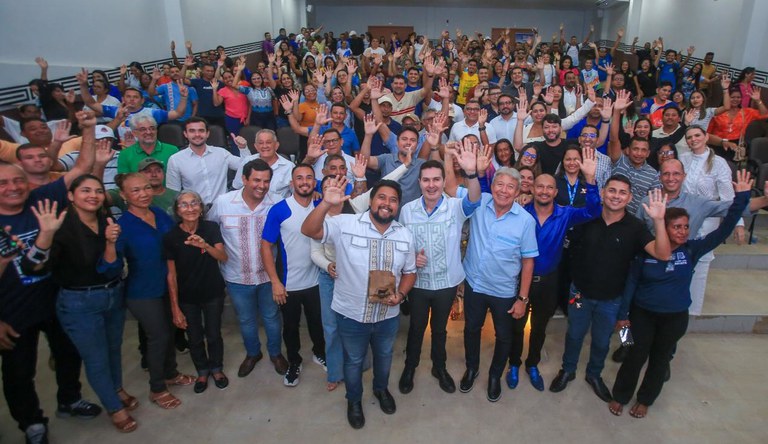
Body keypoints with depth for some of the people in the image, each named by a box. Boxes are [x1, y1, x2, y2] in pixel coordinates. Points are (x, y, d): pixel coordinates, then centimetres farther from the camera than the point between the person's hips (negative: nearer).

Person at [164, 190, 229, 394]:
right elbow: (171, 274, -9)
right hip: (187, 298, 0)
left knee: (213, 335, 11)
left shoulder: (211, 228, -10)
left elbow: (223, 257, -20)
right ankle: (202, 372, 38)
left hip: (213, 294, 0)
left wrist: (204, 245, -40)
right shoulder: (171, 236, -12)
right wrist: (175, 308, -8)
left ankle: (217, 368, 37)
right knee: (195, 338, 13)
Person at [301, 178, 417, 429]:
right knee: (353, 360, 19)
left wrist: (400, 294, -13)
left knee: (384, 356, 27)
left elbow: (409, 272, 6)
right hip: (351, 314, -3)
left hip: (388, 315, 4)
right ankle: (354, 400, 47)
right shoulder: (345, 224, -17)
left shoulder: (405, 235, -3)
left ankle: (381, 389, 57)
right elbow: (309, 230, -27)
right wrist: (326, 203, -43)